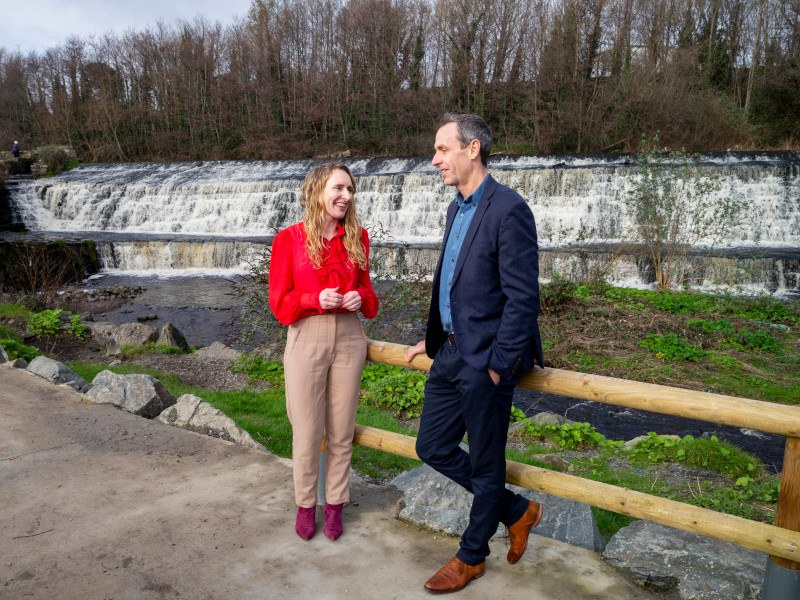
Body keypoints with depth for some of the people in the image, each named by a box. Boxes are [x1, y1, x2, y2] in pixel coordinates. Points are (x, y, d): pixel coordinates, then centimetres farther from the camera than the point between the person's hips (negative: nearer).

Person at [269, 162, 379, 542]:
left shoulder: (357, 237, 4)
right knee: (307, 432, 7)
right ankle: (305, 504, 29)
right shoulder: (289, 239, -5)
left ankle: (335, 503, 29)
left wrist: (359, 297, -9)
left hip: (348, 339, 3)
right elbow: (279, 301, -3)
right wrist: (315, 300, -20)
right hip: (306, 340, -2)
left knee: (341, 431, 11)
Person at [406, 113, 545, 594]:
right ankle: (517, 511, 33)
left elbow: (522, 298, -19)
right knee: (434, 448, 15)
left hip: (485, 360, -9)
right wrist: (433, 338, 20)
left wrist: (499, 366, -18)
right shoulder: (457, 208, 12)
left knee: (485, 464, 9)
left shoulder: (509, 210, -17)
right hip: (451, 352, 9)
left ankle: (472, 557, 32)